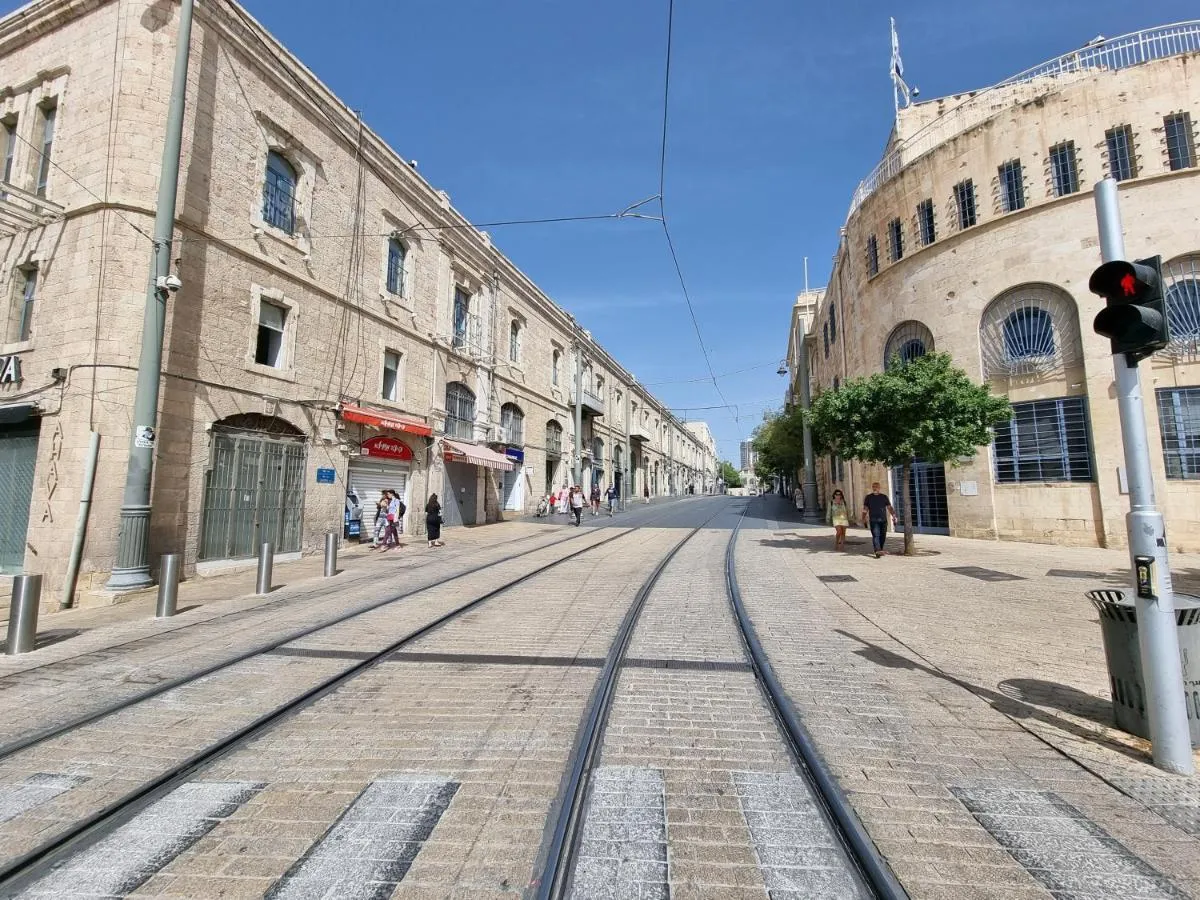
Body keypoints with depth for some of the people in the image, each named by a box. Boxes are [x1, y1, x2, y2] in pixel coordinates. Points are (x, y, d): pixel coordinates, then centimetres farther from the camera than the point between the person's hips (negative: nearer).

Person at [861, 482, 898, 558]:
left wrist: (894, 516, -2)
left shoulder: (884, 497, 12)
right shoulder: (868, 497, 9)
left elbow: (889, 508, 9)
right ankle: (877, 551, -23)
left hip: (883, 520, 2)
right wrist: (864, 518, -3)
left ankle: (880, 550, 21)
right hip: (873, 520, -2)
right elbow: (865, 509, 8)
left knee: (883, 536, 6)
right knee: (875, 535, -14)